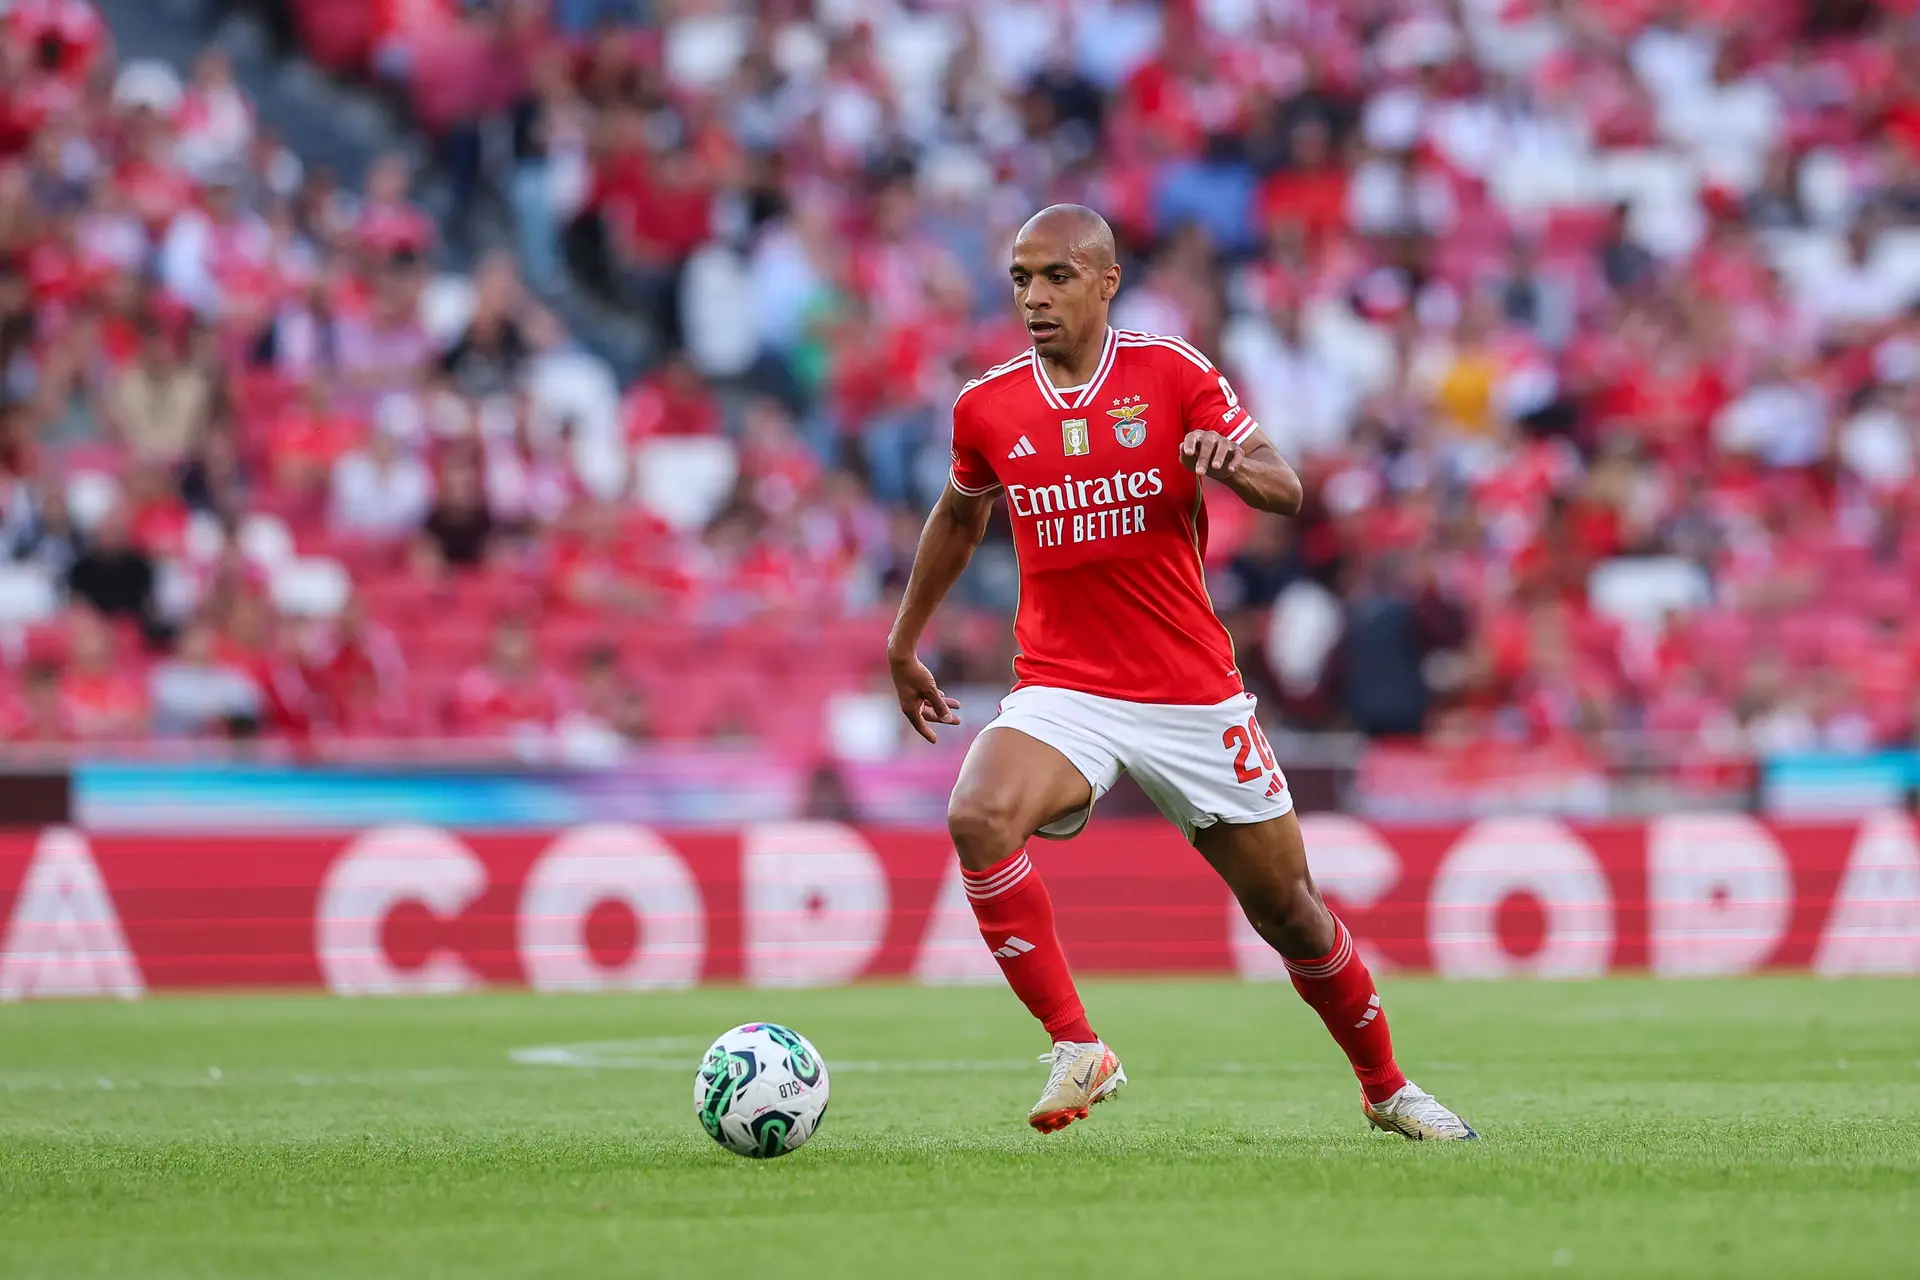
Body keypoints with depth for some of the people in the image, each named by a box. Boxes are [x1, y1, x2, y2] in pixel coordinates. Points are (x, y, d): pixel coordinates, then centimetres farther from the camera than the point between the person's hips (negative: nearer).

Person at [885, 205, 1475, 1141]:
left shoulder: (1171, 373, -4)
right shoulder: (986, 407, 3)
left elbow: (1285, 493, -9)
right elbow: (960, 517, 22)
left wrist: (1231, 462, -32)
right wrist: (904, 644, 28)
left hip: (1194, 693, -1)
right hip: (1061, 690, 1)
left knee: (1288, 911, 7)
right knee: (978, 819, -31)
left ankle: (1386, 1088, 31)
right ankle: (1076, 1049, -21)